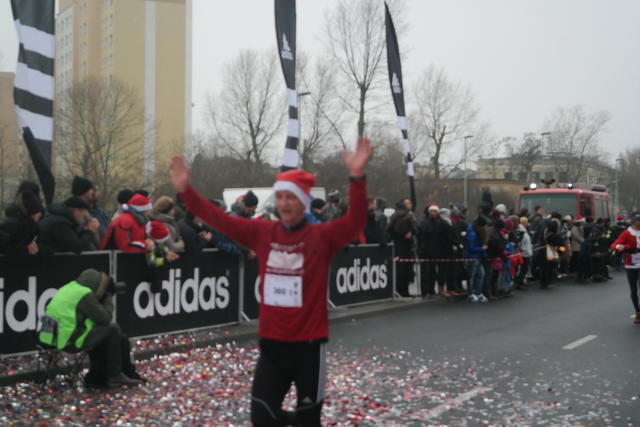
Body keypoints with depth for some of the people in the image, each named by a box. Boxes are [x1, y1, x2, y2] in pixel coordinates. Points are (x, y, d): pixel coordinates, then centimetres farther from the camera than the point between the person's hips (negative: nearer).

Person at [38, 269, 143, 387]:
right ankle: (115, 376, 8)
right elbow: (105, 318, -7)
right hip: (70, 342, -10)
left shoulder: (69, 287, 13)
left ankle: (97, 377, 28)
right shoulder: (85, 295, -14)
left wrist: (104, 298, 13)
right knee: (113, 330, 1)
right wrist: (108, 298, 6)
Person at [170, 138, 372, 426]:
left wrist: (357, 178, -39)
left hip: (309, 344, -3)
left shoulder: (322, 236, -8)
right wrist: (185, 190, -6)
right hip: (271, 343, 3)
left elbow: (355, 222, -24)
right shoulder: (263, 233, 2)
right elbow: (219, 219, 3)